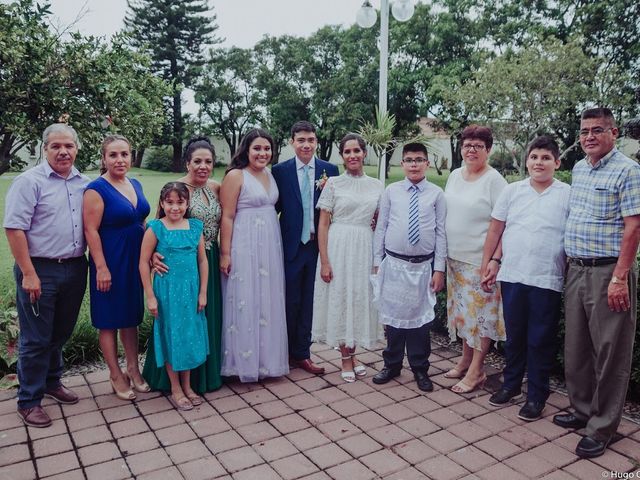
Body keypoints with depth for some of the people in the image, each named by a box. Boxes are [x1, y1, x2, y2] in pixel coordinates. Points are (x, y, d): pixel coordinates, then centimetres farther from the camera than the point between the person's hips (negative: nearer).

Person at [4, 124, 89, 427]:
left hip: (75, 269, 5)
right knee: (36, 339, 4)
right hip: (40, 270, -5)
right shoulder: (30, 181, -8)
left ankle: (51, 382, 37)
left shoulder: (84, 184, 9)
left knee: (61, 333, 18)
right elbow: (14, 228, -13)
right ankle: (29, 401, 18)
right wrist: (28, 274, -17)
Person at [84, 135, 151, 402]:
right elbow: (91, 230, -16)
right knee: (110, 319, 6)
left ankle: (133, 369, 28)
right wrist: (101, 267, -19)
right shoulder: (97, 189, -12)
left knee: (132, 316, 15)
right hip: (110, 262, -6)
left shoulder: (135, 185, 8)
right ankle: (116, 375, 19)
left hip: (135, 261, 7)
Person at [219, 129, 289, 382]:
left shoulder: (270, 175, 12)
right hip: (244, 247, -7)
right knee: (245, 303, 1)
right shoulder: (235, 175, -8)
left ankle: (267, 358, 27)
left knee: (268, 302, 13)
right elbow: (227, 216, -12)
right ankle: (245, 361, 15)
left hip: (270, 247, 7)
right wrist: (225, 254, -15)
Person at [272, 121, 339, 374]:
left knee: (308, 301, 11)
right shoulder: (280, 170, -1)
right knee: (291, 301, 10)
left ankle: (301, 353, 26)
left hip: (318, 245, 1)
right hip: (291, 246, -1)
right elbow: (275, 207, -2)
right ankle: (293, 353, 27)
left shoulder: (330, 170, 2)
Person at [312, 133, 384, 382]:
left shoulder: (376, 185, 7)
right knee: (339, 299, 4)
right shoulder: (333, 183, -2)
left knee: (361, 299, 10)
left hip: (365, 248, 3)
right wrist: (324, 261, -11)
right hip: (338, 247, -3)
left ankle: (352, 354, 29)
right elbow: (323, 224, -5)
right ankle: (346, 358, 20)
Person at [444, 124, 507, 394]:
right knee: (462, 311, 15)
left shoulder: (494, 180, -10)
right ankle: (466, 359, 29)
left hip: (480, 260, -6)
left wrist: (495, 259, -19)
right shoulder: (454, 176, 10)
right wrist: (443, 252, 12)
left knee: (481, 312, 1)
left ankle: (476, 370, 11)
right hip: (455, 258, 7)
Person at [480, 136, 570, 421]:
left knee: (541, 341, 7)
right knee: (514, 336, 15)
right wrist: (487, 265, 4)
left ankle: (536, 396, 22)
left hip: (547, 280, -2)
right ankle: (511, 385, 32)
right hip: (512, 277, 2)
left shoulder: (567, 195, 0)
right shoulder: (511, 191, 5)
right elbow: (495, 230, 7)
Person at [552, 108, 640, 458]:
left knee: (609, 353, 3)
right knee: (575, 347, 15)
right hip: (577, 271, 7)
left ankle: (601, 429, 15)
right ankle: (582, 410, 32)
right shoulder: (578, 169, 13)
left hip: (609, 273, -7)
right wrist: (573, 264, 15)